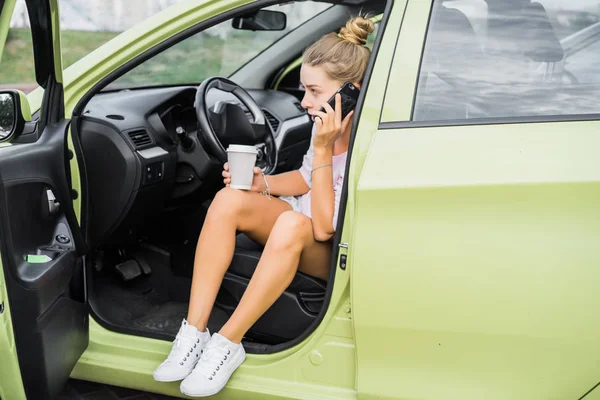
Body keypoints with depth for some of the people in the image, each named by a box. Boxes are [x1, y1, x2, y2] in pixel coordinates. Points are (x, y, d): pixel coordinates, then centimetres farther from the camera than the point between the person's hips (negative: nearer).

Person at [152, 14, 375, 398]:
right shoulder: (329, 121, -6)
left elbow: (324, 227, -26)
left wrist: (323, 150, -29)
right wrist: (263, 183, -6)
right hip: (303, 219, 7)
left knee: (292, 224, -38)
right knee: (229, 199, -20)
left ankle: (228, 344, -23)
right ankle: (194, 333, -20)